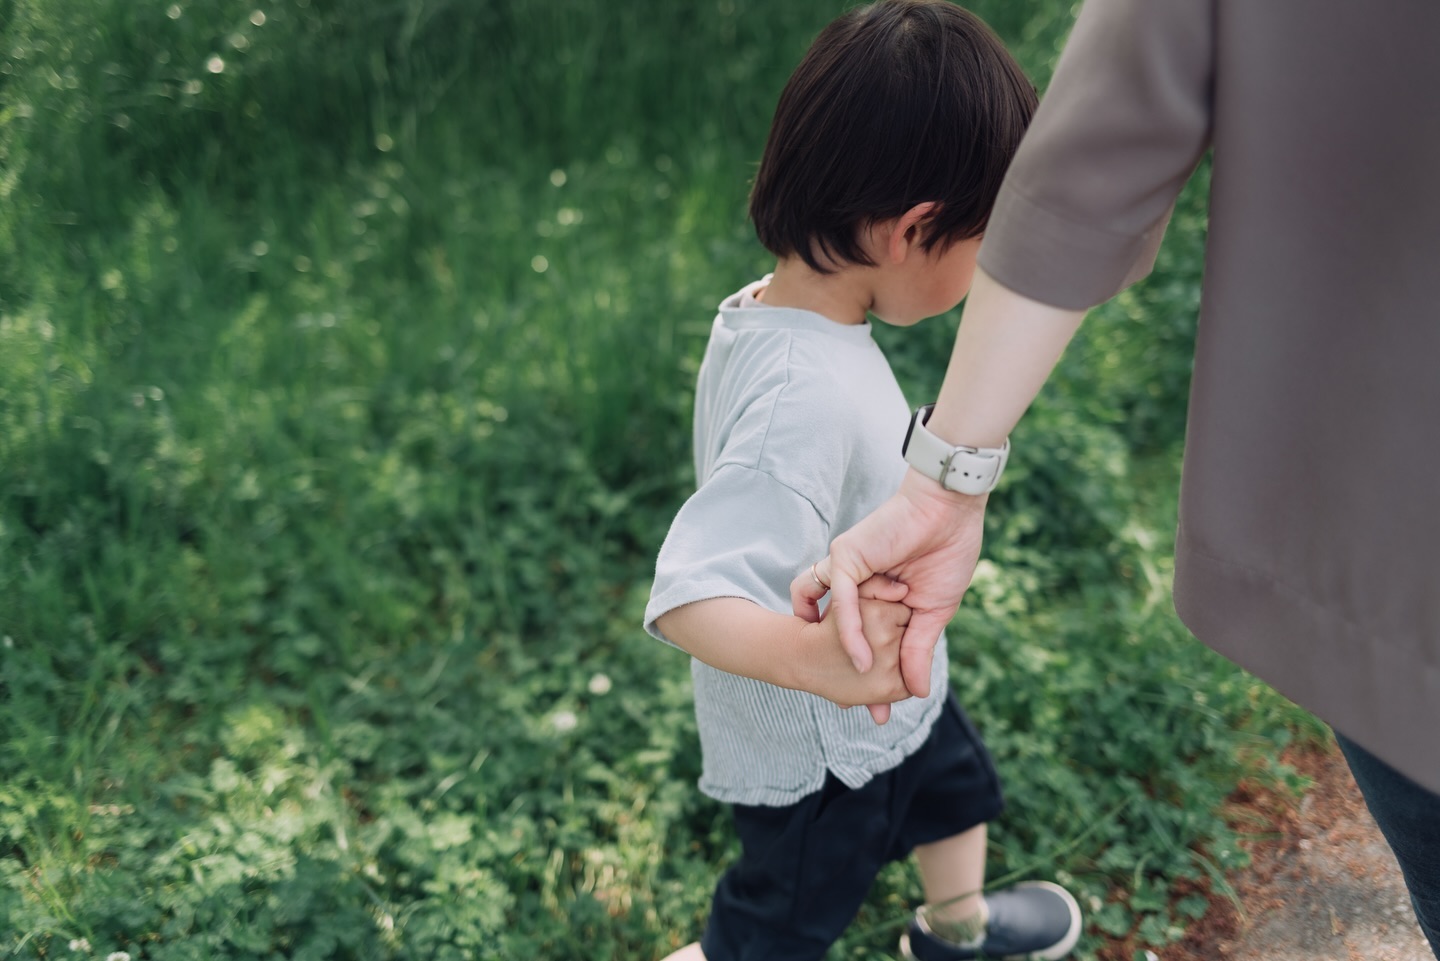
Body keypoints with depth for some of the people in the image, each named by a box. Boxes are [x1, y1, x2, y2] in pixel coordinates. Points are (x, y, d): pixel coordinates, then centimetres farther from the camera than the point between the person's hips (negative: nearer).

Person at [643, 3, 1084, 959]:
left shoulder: (778, 313, -13)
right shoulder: (804, 398, -40)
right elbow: (691, 593, -48)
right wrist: (807, 655, -64)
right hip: (821, 755, -9)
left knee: (959, 790, 34)